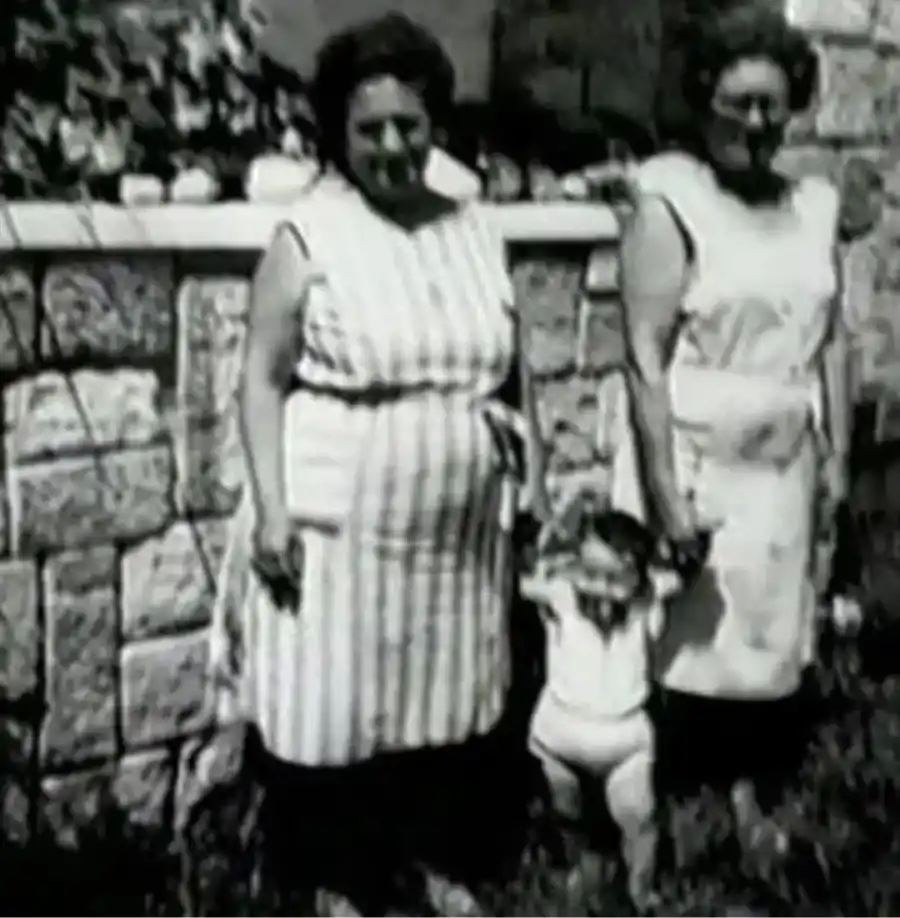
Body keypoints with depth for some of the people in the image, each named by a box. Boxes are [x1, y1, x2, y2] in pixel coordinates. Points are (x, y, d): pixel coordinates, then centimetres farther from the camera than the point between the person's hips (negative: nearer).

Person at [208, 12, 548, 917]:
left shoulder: (476, 230, 6)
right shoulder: (307, 237, -9)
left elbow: (512, 368, 13)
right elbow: (263, 379, -8)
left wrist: (534, 484, 10)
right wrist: (272, 510, -15)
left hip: (460, 523, 5)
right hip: (341, 522, -4)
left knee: (448, 692, 15)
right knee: (336, 699, 5)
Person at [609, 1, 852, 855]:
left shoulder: (813, 205, 7)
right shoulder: (668, 201, -13)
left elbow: (833, 337, 12)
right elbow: (646, 356, -17)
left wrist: (837, 455, 9)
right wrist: (667, 490, -19)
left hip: (783, 460, 6)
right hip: (695, 454, -5)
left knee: (770, 629, 14)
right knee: (682, 634, 4)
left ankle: (750, 794, 30)